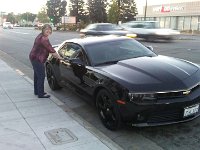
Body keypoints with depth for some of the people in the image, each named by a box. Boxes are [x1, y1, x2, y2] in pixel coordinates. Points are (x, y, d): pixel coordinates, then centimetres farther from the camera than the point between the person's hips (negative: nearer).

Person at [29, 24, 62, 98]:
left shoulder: (41, 36, 10)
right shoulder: (43, 39, -23)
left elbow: (48, 48, 18)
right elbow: (51, 49, -19)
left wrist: (53, 54, 15)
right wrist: (58, 57, -8)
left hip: (34, 57, 11)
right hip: (37, 59, -11)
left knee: (37, 75, 19)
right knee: (41, 76, -3)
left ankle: (37, 91, 32)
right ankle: (41, 94, 6)